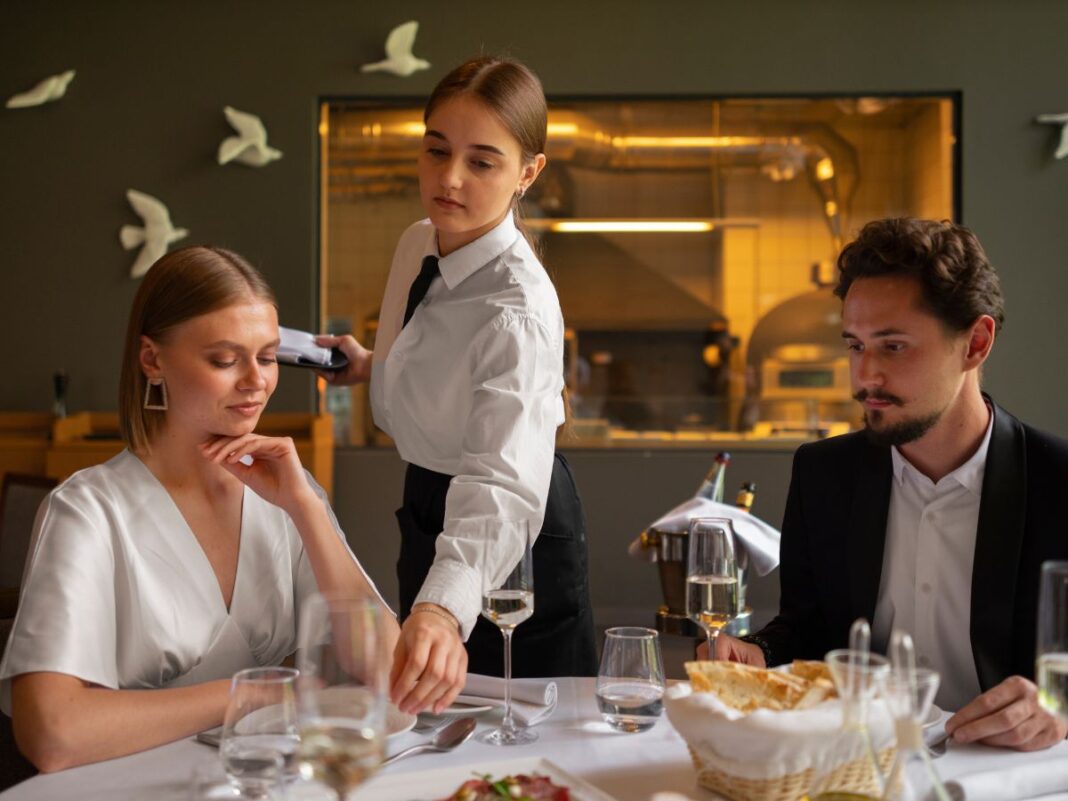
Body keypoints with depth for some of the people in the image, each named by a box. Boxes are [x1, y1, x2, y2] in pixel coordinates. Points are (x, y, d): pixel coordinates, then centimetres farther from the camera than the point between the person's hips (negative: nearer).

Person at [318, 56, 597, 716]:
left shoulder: (519, 309, -33)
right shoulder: (417, 245, -7)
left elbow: (505, 483, -47)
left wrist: (443, 609, -63)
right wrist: (370, 364, -7)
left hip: (506, 545, -7)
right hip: (430, 509, 8)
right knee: (429, 735, 24)